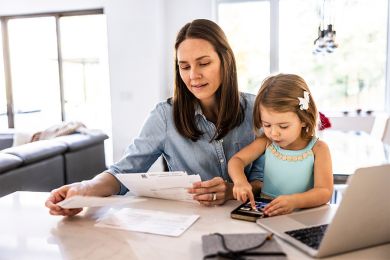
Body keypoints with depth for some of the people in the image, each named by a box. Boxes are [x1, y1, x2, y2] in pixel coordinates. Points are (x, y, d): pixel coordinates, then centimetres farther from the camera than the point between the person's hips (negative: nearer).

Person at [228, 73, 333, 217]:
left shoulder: (317, 149, -9)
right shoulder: (267, 141, 1)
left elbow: (325, 192, -15)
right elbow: (236, 160, -2)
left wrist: (294, 201, -34)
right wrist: (240, 181, -24)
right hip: (264, 211, 2)